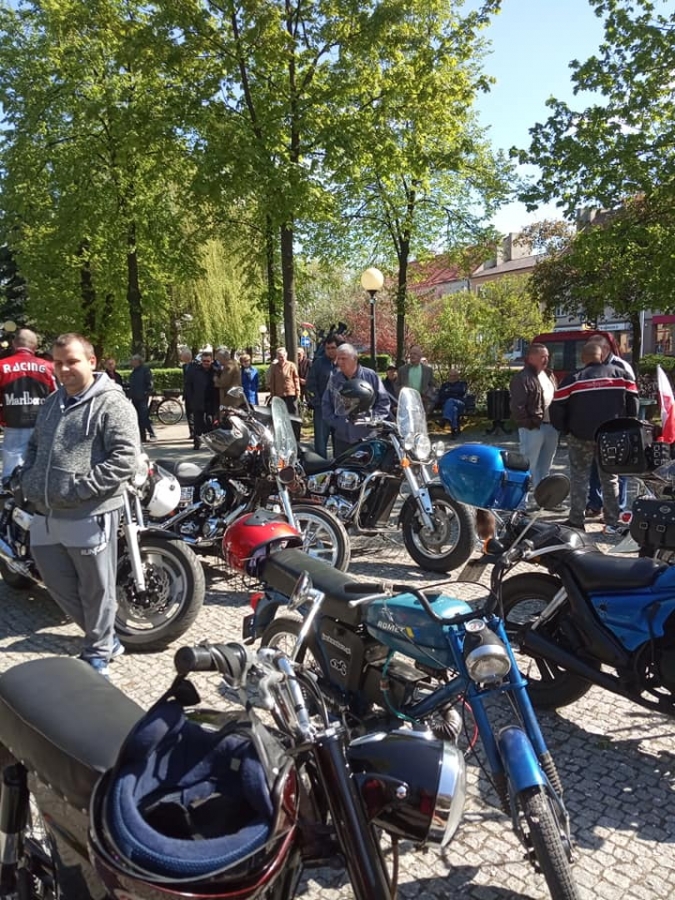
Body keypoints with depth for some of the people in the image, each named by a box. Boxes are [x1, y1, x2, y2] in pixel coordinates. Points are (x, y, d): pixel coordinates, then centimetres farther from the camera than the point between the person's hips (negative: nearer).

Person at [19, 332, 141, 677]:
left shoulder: (111, 403, -10)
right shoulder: (51, 403, 16)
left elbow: (125, 457, -19)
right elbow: (35, 446, 27)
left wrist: (80, 488, -22)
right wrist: (28, 481, 9)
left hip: (89, 515, -8)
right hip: (46, 515, 8)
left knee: (96, 589, 7)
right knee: (58, 583, 17)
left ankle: (97, 653, 27)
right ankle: (104, 636, 36)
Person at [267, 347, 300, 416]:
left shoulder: (291, 365, -2)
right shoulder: (274, 367, 2)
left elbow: (296, 379, 1)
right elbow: (271, 381, 7)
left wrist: (297, 392, -2)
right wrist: (272, 394, 4)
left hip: (291, 394, -2)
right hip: (278, 394, 2)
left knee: (293, 413, 1)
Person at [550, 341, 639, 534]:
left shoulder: (573, 379, -5)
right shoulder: (620, 374, 2)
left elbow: (557, 408, -6)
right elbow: (633, 404, 2)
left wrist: (565, 430, 7)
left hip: (581, 438, -2)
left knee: (579, 478, 9)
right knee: (610, 479, 13)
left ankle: (576, 521, 8)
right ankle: (612, 523, 14)